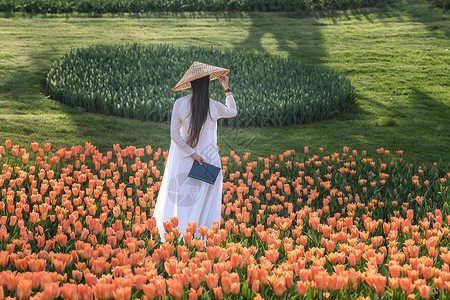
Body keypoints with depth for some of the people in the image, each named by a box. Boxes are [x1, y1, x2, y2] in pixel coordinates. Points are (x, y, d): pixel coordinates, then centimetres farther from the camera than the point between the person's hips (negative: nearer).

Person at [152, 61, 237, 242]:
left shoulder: (180, 104, -9)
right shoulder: (214, 107, -9)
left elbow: (174, 135, -10)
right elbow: (233, 111, 14)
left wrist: (192, 154, -7)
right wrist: (226, 88, 18)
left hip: (184, 159, 1)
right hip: (208, 158, -1)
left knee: (181, 198, 10)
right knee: (204, 202, 6)